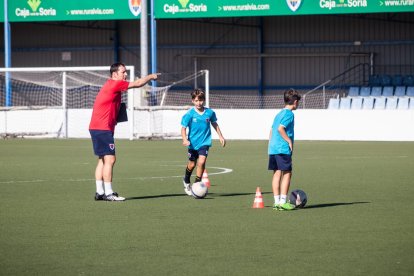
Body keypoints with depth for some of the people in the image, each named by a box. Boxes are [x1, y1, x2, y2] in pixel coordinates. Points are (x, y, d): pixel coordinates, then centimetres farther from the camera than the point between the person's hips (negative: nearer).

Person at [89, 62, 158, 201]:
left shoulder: (111, 85, 18)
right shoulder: (115, 84, -11)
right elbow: (136, 84, -7)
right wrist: (150, 77, 8)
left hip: (96, 128, 10)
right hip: (103, 128, -10)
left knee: (103, 159, 11)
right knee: (110, 159, -10)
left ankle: (99, 192, 12)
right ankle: (108, 193, -11)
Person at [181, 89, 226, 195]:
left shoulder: (210, 112, -5)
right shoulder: (189, 114, -12)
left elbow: (214, 124, 13)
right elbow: (183, 128, -11)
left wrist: (220, 136, 19)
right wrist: (185, 139, -28)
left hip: (204, 142, 0)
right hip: (193, 143, 0)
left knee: (201, 162, -18)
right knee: (192, 164, 14)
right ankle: (186, 181, 43)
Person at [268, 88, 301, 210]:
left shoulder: (279, 114, 18)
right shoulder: (289, 114, -8)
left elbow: (272, 130, 18)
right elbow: (280, 128, -20)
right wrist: (289, 141, -14)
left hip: (272, 148, 9)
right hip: (283, 149, -9)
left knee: (277, 173, 8)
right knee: (287, 173, -4)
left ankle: (277, 201, 8)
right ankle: (283, 201, -7)